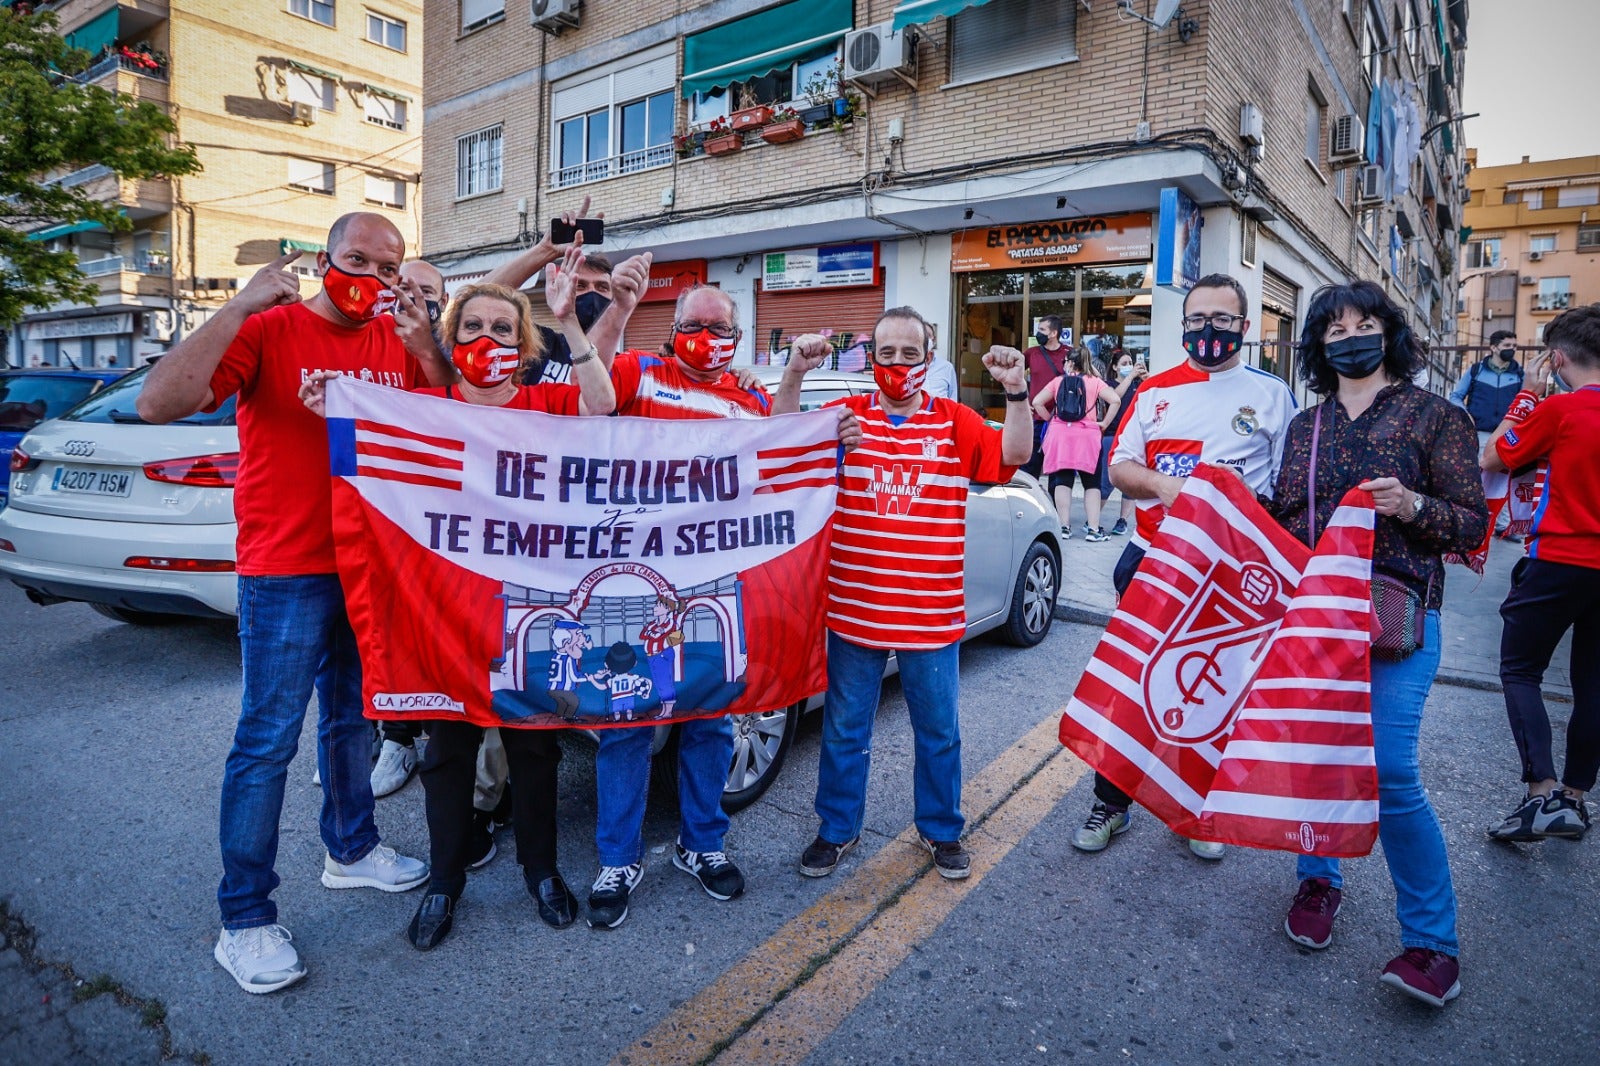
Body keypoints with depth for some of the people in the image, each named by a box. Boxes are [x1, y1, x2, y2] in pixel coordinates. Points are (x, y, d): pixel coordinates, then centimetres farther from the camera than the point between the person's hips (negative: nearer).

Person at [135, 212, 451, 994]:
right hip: (286, 572, -5)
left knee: (353, 717, 20)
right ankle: (244, 921, 15)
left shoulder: (397, 341, 4)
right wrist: (241, 307, -26)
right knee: (268, 740, 1)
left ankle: (351, 849, 39)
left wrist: (425, 350, -11)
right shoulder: (270, 329, -10)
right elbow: (159, 403, -22)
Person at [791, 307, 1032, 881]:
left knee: (939, 731, 15)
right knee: (845, 730, 15)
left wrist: (1016, 391, -23)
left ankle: (941, 831, 37)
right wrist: (793, 378, -21)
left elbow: (1014, 455, -8)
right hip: (854, 612, 0)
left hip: (933, 616, 0)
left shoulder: (955, 422, 2)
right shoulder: (846, 415, 1)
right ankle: (837, 829, 34)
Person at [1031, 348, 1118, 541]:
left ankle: (1064, 526, 3)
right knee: (1092, 483, 4)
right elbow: (1115, 400, -7)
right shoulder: (1095, 382, 6)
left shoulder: (1058, 381, 8)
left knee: (1062, 481, 5)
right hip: (1087, 436, -1)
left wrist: (1051, 419, 10)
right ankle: (1093, 529, -1)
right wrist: (1105, 423, 1)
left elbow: (1037, 402, 2)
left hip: (1060, 433, 1)